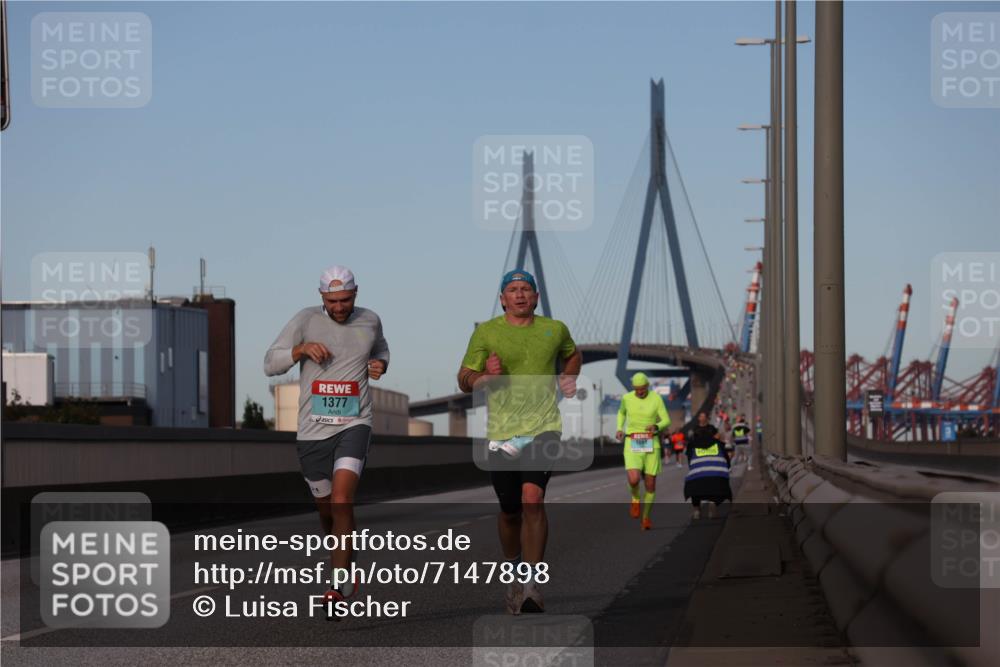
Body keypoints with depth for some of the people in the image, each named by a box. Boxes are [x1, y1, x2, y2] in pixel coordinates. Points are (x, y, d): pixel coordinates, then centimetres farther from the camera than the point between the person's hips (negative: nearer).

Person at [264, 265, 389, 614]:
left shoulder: (370, 320, 6)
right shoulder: (306, 320, -2)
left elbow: (380, 349, 29)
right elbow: (270, 364, -1)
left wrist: (380, 365, 6)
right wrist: (302, 348, -18)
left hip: (354, 425, -1)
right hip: (312, 429, 1)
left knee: (341, 500, -21)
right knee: (326, 508, 12)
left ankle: (338, 586, -21)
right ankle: (345, 567, 38)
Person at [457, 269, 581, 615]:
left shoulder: (554, 329, 8)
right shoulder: (485, 332, 3)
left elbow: (573, 354, 30)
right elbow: (463, 381, 3)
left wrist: (569, 378, 11)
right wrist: (485, 376, -18)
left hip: (544, 427, -1)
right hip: (501, 432, 1)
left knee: (532, 500, -21)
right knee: (510, 511, 9)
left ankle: (531, 587, -21)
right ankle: (514, 572, 37)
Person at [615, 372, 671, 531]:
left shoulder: (656, 398, -4)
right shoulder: (627, 398, 0)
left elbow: (666, 421, -5)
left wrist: (656, 427, -28)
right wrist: (620, 429, 5)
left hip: (651, 444, 0)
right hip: (632, 444, 0)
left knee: (651, 484, 2)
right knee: (633, 480, -22)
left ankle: (645, 517, 24)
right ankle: (635, 498, 14)